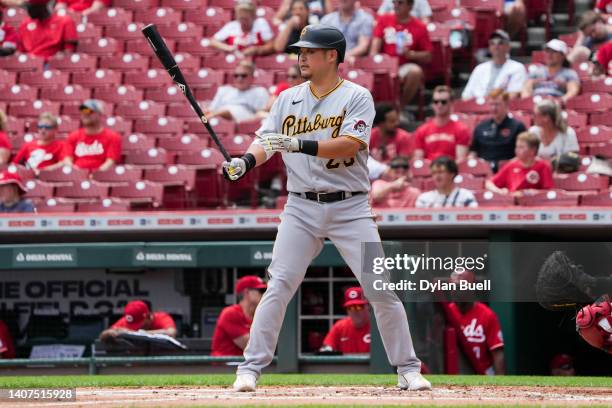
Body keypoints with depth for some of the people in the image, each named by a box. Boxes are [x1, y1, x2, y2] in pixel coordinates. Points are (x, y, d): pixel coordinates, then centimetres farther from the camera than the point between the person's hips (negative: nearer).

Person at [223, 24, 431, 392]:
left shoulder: (357, 97, -3)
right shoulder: (288, 99, 10)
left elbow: (349, 144, -17)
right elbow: (265, 141, 4)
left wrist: (299, 144, -28)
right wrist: (246, 162, -17)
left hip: (350, 207, -2)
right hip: (301, 208, 2)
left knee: (382, 289, -3)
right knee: (278, 288, -8)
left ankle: (408, 369, 8)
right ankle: (250, 368, -3)